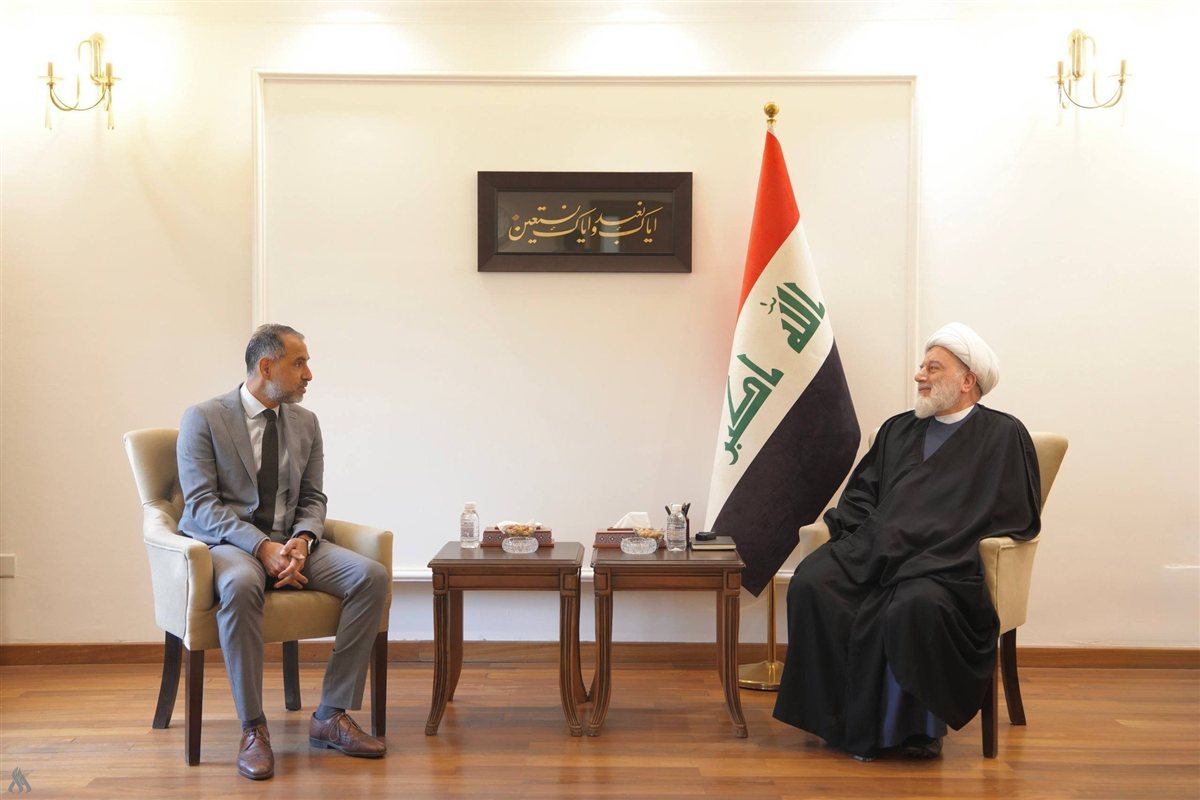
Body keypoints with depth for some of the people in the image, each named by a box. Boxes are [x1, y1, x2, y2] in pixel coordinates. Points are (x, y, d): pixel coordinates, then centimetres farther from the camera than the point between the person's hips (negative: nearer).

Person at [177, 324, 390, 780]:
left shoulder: (306, 422, 11)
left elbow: (312, 498, 10)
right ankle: (253, 728, -26)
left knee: (372, 577, -21)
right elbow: (202, 504, -12)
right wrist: (262, 547, -25)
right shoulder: (203, 418, -5)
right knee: (241, 585, -41)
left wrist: (302, 540, -14)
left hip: (290, 542, 5)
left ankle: (331, 716, -14)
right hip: (225, 542, -5)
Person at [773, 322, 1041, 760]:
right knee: (810, 584, -24)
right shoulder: (897, 429, 25)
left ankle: (918, 723, -15)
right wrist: (873, 535, 1)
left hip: (945, 562, -4)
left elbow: (1016, 516, 2)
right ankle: (843, 716, -15)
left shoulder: (1003, 435, 10)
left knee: (915, 606, -38)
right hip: (876, 550, 5)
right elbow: (859, 493, 24)